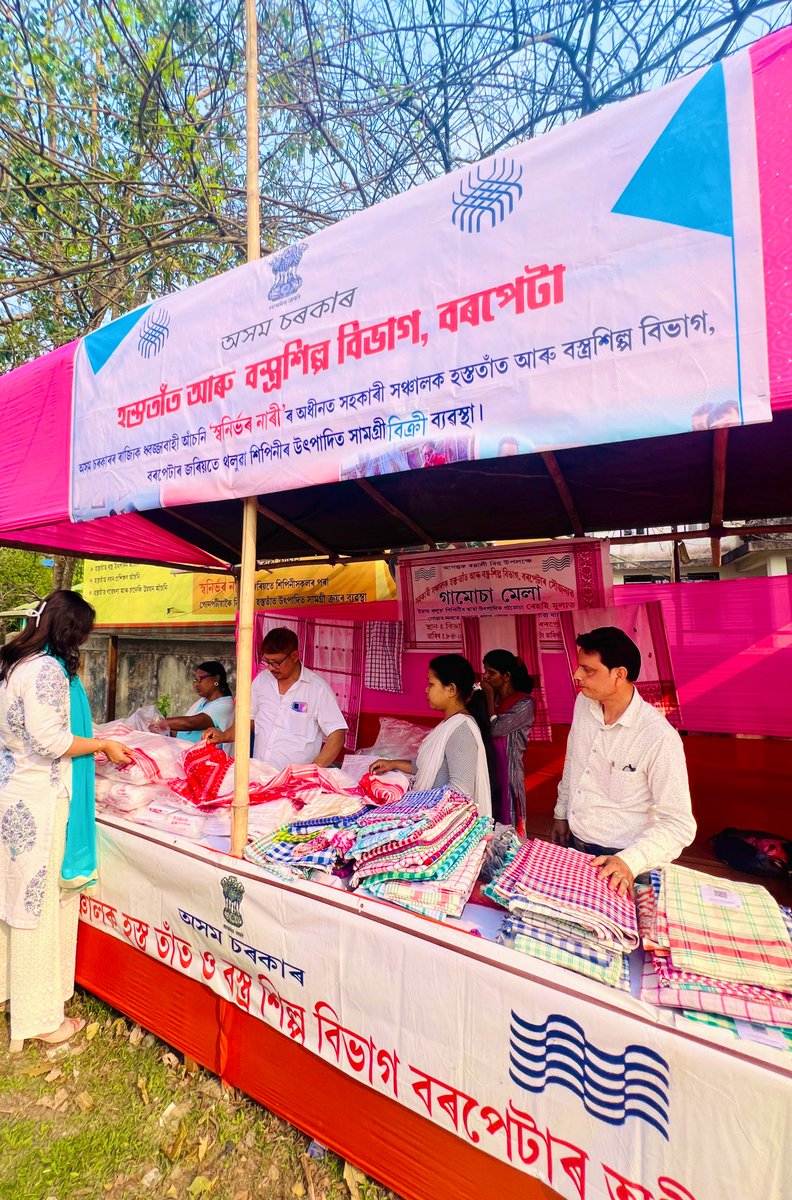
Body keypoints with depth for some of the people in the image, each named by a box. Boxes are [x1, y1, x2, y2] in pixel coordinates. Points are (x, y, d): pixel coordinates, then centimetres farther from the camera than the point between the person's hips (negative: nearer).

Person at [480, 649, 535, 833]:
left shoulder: (525, 703, -13)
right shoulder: (491, 697, 4)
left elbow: (495, 729, -20)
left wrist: (490, 696, -13)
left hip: (507, 769, -6)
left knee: (506, 823, 7)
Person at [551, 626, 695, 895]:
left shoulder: (659, 737, -26)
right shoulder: (583, 703, -6)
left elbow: (680, 824, -22)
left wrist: (629, 861, -34)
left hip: (618, 857, -6)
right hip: (573, 843, 6)